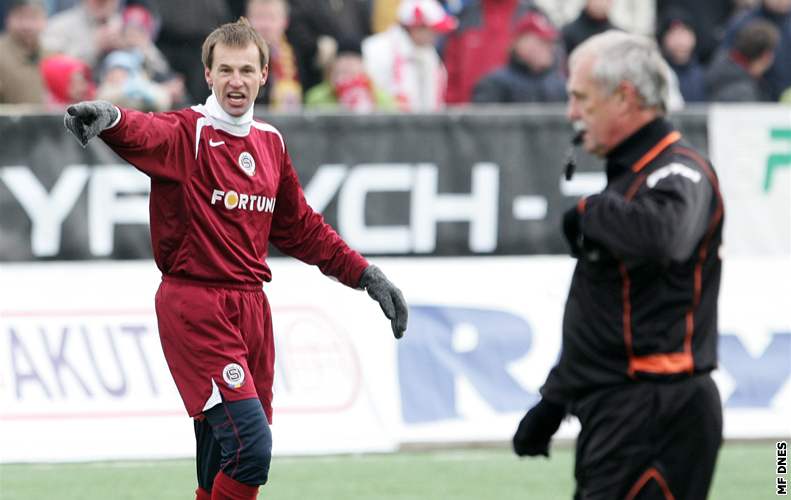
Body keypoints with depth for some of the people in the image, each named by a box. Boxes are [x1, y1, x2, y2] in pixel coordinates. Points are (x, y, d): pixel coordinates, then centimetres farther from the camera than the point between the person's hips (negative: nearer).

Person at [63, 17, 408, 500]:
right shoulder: (189, 134, -7)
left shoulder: (270, 143, 14)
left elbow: (301, 229, 24)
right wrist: (108, 117, -54)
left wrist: (366, 275, 21)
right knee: (251, 446, -18)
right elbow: (145, 134, -31)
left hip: (251, 308, 6)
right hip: (196, 307, -6)